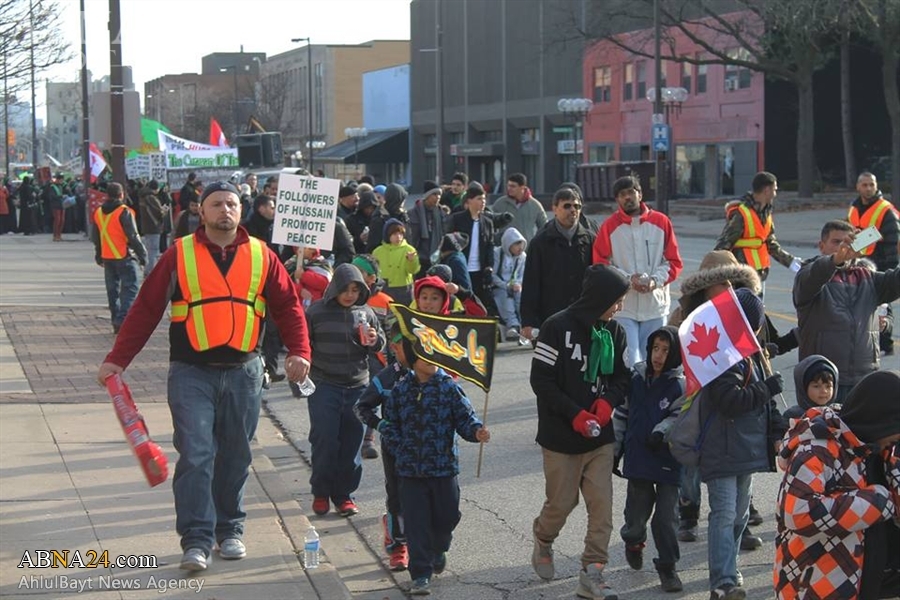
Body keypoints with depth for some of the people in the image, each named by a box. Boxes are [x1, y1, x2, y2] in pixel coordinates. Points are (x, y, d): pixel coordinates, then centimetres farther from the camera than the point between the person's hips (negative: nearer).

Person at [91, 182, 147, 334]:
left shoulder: (98, 213, 8)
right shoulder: (124, 212, -14)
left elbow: (95, 237, 17)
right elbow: (133, 236, -14)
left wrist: (98, 256, 29)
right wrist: (142, 254, -5)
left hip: (107, 258, 7)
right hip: (124, 258, -7)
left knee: (112, 290, 14)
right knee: (129, 289, -5)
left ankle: (116, 322, 18)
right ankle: (122, 320, -18)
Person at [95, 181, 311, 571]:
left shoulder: (261, 256, 5)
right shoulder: (180, 254, 0)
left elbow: (288, 305, 9)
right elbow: (146, 309, 1)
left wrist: (299, 351, -5)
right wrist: (117, 360, -3)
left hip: (243, 373, 2)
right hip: (191, 373, -2)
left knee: (235, 458, 11)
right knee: (195, 456, -10)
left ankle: (230, 531, 24)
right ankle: (197, 541, -8)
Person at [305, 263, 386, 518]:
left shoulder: (366, 313, 6)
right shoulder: (317, 312, -3)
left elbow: (381, 344, 16)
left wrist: (374, 341, -6)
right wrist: (304, 370, -2)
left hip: (357, 387, 3)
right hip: (324, 386, -3)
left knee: (351, 442, 5)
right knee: (324, 441, -3)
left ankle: (343, 494, 14)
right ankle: (321, 492, 11)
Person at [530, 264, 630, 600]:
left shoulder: (614, 332, 4)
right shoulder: (557, 328, -13)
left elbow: (621, 377, 11)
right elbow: (541, 380, -13)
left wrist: (608, 401, -10)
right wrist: (575, 415, -18)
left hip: (600, 436, 4)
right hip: (561, 436, -4)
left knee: (601, 503, -3)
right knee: (562, 502, 7)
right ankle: (542, 542, 38)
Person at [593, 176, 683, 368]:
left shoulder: (661, 222, 5)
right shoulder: (610, 226, 1)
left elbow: (674, 261, 7)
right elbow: (601, 264, 1)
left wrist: (655, 280, -10)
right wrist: (627, 280, -13)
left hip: (655, 304, 2)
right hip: (623, 307, -2)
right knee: (630, 362, -11)